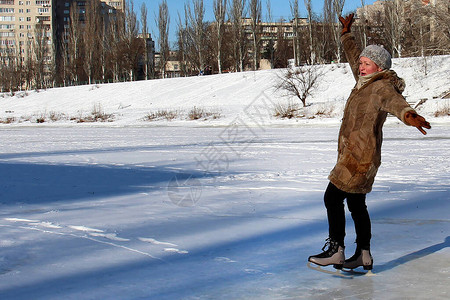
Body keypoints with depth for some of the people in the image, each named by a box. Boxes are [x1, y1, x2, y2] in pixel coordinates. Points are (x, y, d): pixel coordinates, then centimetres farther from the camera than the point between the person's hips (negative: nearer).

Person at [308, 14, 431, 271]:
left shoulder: (382, 88, -15)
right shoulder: (366, 81, 12)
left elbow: (394, 101, -38)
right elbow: (353, 56, 30)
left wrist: (408, 115, -59)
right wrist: (346, 33, 40)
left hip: (361, 156, -10)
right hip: (353, 155, 10)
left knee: (333, 197, -7)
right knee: (356, 203, 14)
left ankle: (336, 250, 1)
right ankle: (364, 255, 22)